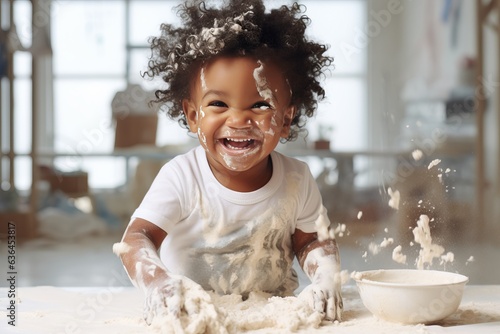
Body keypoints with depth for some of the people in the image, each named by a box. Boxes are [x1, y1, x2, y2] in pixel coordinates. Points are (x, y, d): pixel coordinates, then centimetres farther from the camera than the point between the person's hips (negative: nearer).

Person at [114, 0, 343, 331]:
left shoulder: (297, 179, -5)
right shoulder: (181, 178, -15)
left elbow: (312, 240, 7)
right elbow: (138, 237, -20)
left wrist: (326, 278, -15)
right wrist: (158, 282, -40)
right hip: (192, 316, -3)